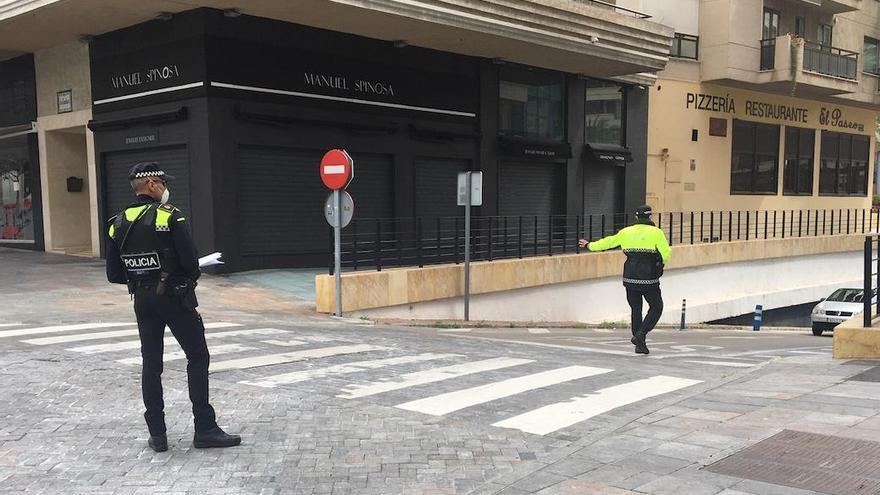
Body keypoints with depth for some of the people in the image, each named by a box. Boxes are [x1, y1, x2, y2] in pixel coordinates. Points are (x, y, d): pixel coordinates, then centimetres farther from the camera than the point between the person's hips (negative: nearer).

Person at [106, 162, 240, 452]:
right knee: (197, 358, 4)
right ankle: (205, 429, 3)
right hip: (175, 296, -5)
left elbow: (114, 275, 5)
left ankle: (157, 435, 12)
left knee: (151, 364, 10)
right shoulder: (170, 217, -13)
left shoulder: (118, 224, 3)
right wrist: (192, 276, 2)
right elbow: (189, 260, -19)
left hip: (142, 300, 5)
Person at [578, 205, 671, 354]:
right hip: (649, 280, -4)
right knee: (656, 308, 10)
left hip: (630, 279, 4)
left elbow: (607, 242, 18)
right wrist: (660, 263, 17)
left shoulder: (626, 232, 7)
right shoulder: (656, 232, -4)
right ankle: (640, 335, -8)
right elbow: (666, 254, -7)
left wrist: (589, 245, 34)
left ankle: (640, 344, 14)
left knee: (636, 310, 14)